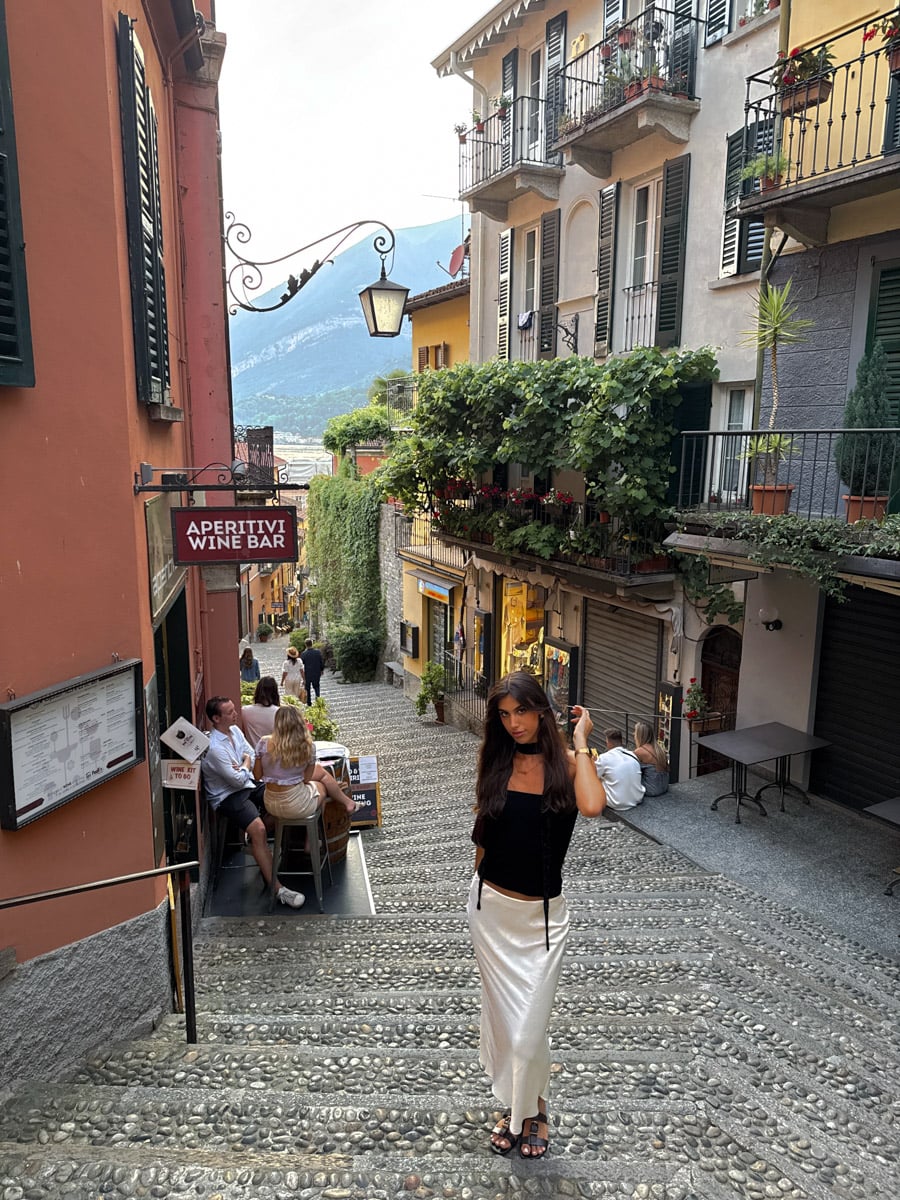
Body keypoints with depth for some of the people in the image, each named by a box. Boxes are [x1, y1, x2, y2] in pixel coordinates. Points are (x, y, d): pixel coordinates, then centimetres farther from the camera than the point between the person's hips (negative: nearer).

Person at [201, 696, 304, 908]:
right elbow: (238, 780, -21)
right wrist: (245, 766, -1)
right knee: (258, 829, -29)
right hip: (228, 796, -9)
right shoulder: (214, 748, -23)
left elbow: (251, 755, 9)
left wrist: (244, 766, -12)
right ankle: (277, 889, -26)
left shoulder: (235, 730, 3)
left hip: (248, 784, 9)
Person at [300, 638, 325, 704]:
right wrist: (321, 670, 12)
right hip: (317, 673, 1)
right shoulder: (318, 652, -11)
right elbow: (322, 662, -3)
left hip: (307, 674, -1)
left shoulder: (304, 654, -16)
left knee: (308, 688, 14)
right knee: (316, 686, 21)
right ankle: (317, 696, 0)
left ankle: (309, 702, 19)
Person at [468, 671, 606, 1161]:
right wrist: (481, 885, 10)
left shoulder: (568, 763, -10)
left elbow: (592, 807, -31)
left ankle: (532, 1109, 34)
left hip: (541, 914, -2)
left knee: (529, 1025, 4)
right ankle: (513, 1106, 40)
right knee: (501, 1015, 16)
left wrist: (580, 742, -22)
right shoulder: (496, 763, -2)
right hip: (491, 905, 3)